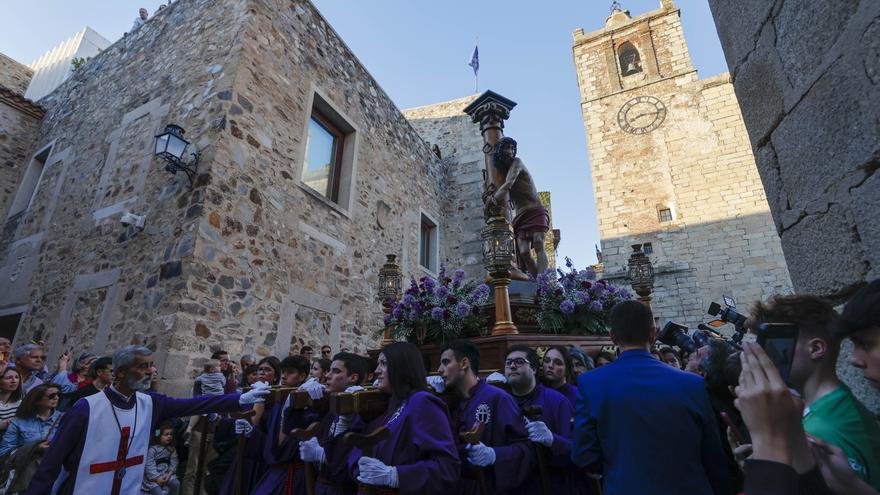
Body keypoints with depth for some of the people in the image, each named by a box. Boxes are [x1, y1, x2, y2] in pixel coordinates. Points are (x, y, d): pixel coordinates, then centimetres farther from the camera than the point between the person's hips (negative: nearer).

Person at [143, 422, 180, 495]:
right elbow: (149, 466, -14)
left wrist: (169, 474, -13)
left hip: (166, 474, 4)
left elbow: (173, 463, 3)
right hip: (153, 476, -4)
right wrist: (157, 478, -19)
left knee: (176, 484, -20)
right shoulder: (153, 449, -12)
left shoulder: (172, 449, 3)